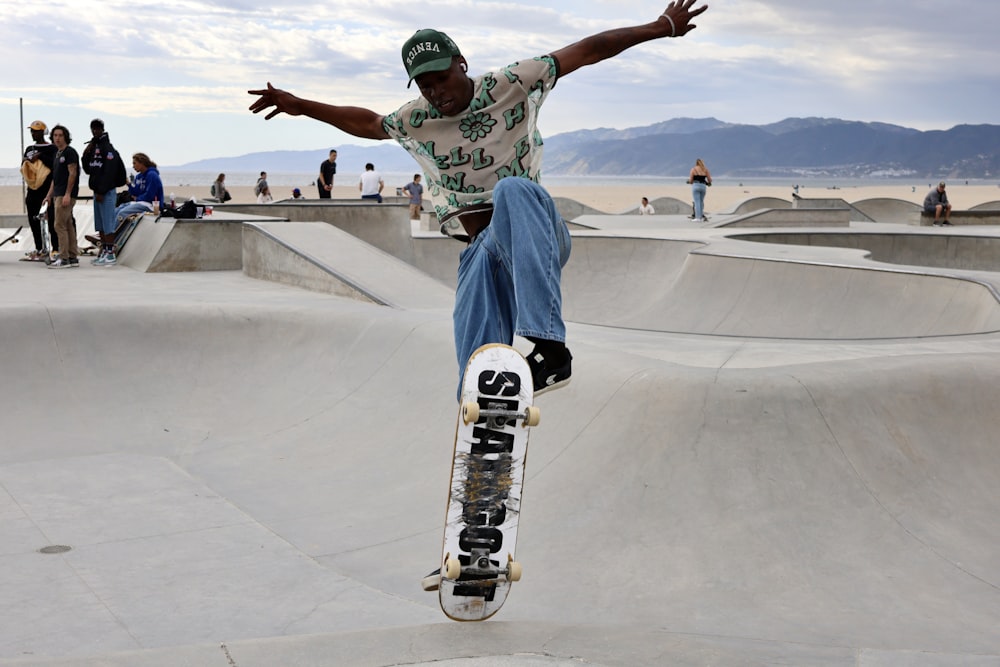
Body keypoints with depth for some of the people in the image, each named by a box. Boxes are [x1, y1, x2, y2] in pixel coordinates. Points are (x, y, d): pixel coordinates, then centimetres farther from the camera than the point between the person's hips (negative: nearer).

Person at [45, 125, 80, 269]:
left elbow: (72, 173, -15)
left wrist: (67, 194, -20)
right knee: (68, 226, 9)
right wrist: (49, 194, 19)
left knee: (60, 225, -12)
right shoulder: (57, 153, 19)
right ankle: (73, 258, 11)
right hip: (58, 194, 9)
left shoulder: (70, 152, -9)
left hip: (66, 195, -9)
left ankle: (64, 259, -11)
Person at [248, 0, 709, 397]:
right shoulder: (415, 121, 9)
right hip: (481, 249, 4)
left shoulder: (510, 85, -1)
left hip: (536, 234, -4)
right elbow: (366, 122, 30)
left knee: (512, 190, -41)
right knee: (477, 360, -21)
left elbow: (587, 51, 2)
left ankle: (548, 343, -54)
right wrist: (301, 106, 31)